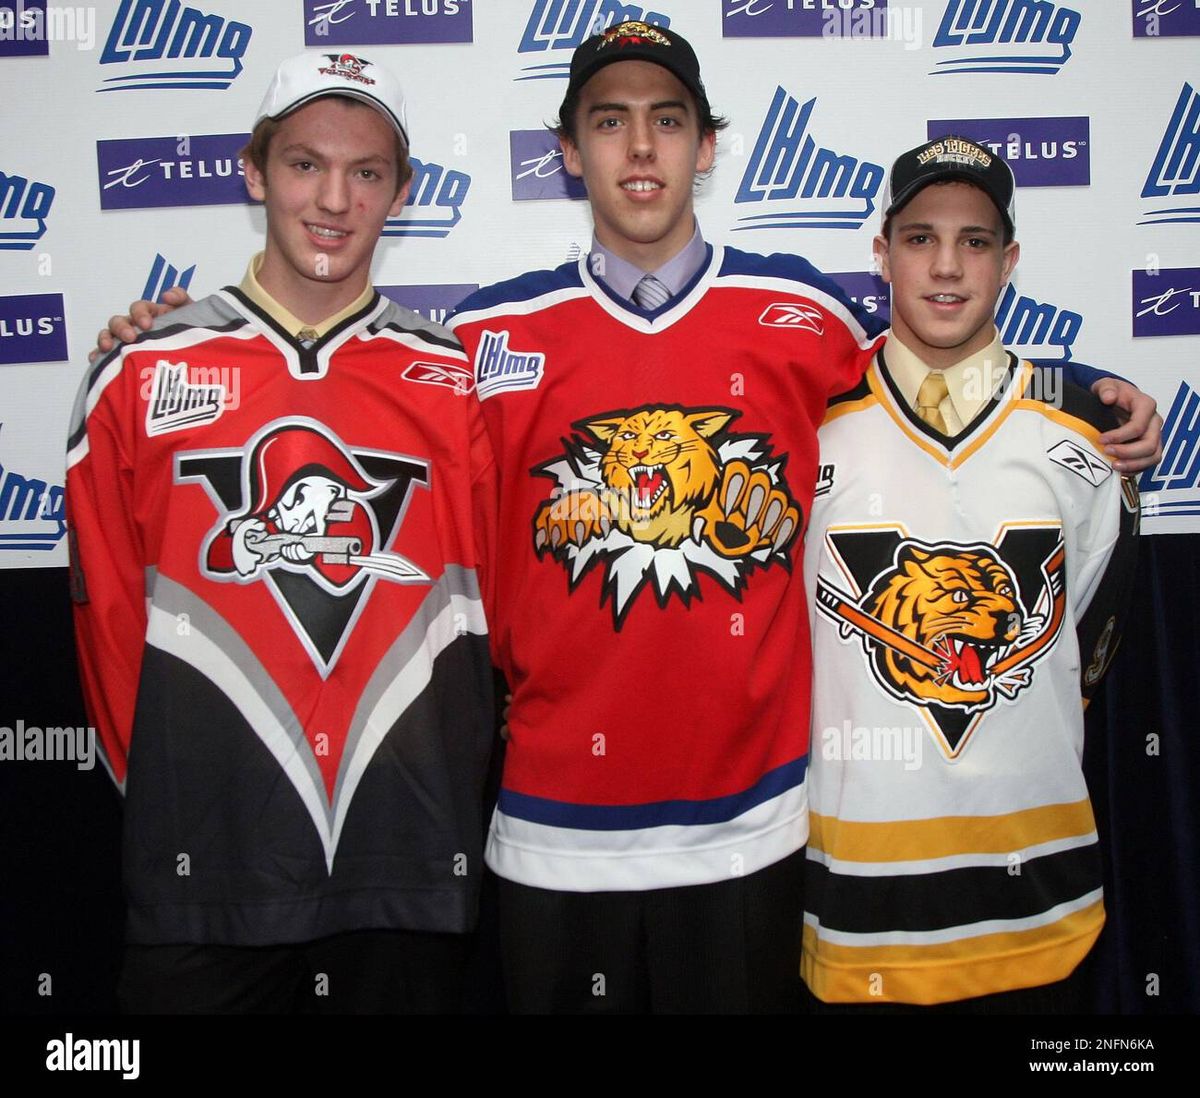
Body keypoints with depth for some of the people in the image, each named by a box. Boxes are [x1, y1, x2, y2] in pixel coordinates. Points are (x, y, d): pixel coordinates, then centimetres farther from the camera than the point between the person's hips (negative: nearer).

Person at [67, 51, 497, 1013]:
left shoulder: (458, 383, 3)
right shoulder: (143, 375, 2)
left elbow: (493, 610, 6)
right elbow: (110, 620, 7)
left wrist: (442, 805, 3)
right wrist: (173, 800, 9)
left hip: (413, 874, 1)